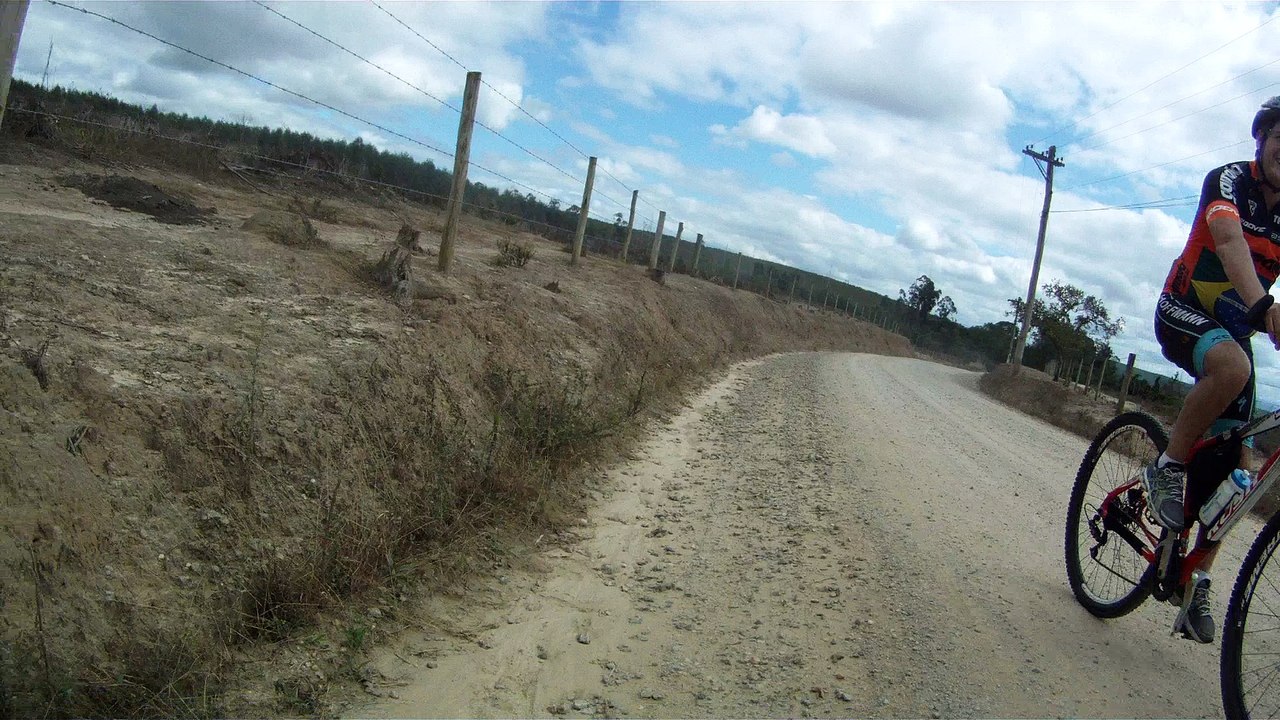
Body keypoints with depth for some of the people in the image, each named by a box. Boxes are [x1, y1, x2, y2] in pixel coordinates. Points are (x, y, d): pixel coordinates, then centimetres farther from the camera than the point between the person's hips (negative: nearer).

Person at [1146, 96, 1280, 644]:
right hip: (1184, 315, -5)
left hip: (1235, 329, 5)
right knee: (1233, 366, -40)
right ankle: (1166, 468, -19)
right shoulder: (1228, 180, -14)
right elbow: (1228, 239, -34)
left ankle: (1196, 586, 10)